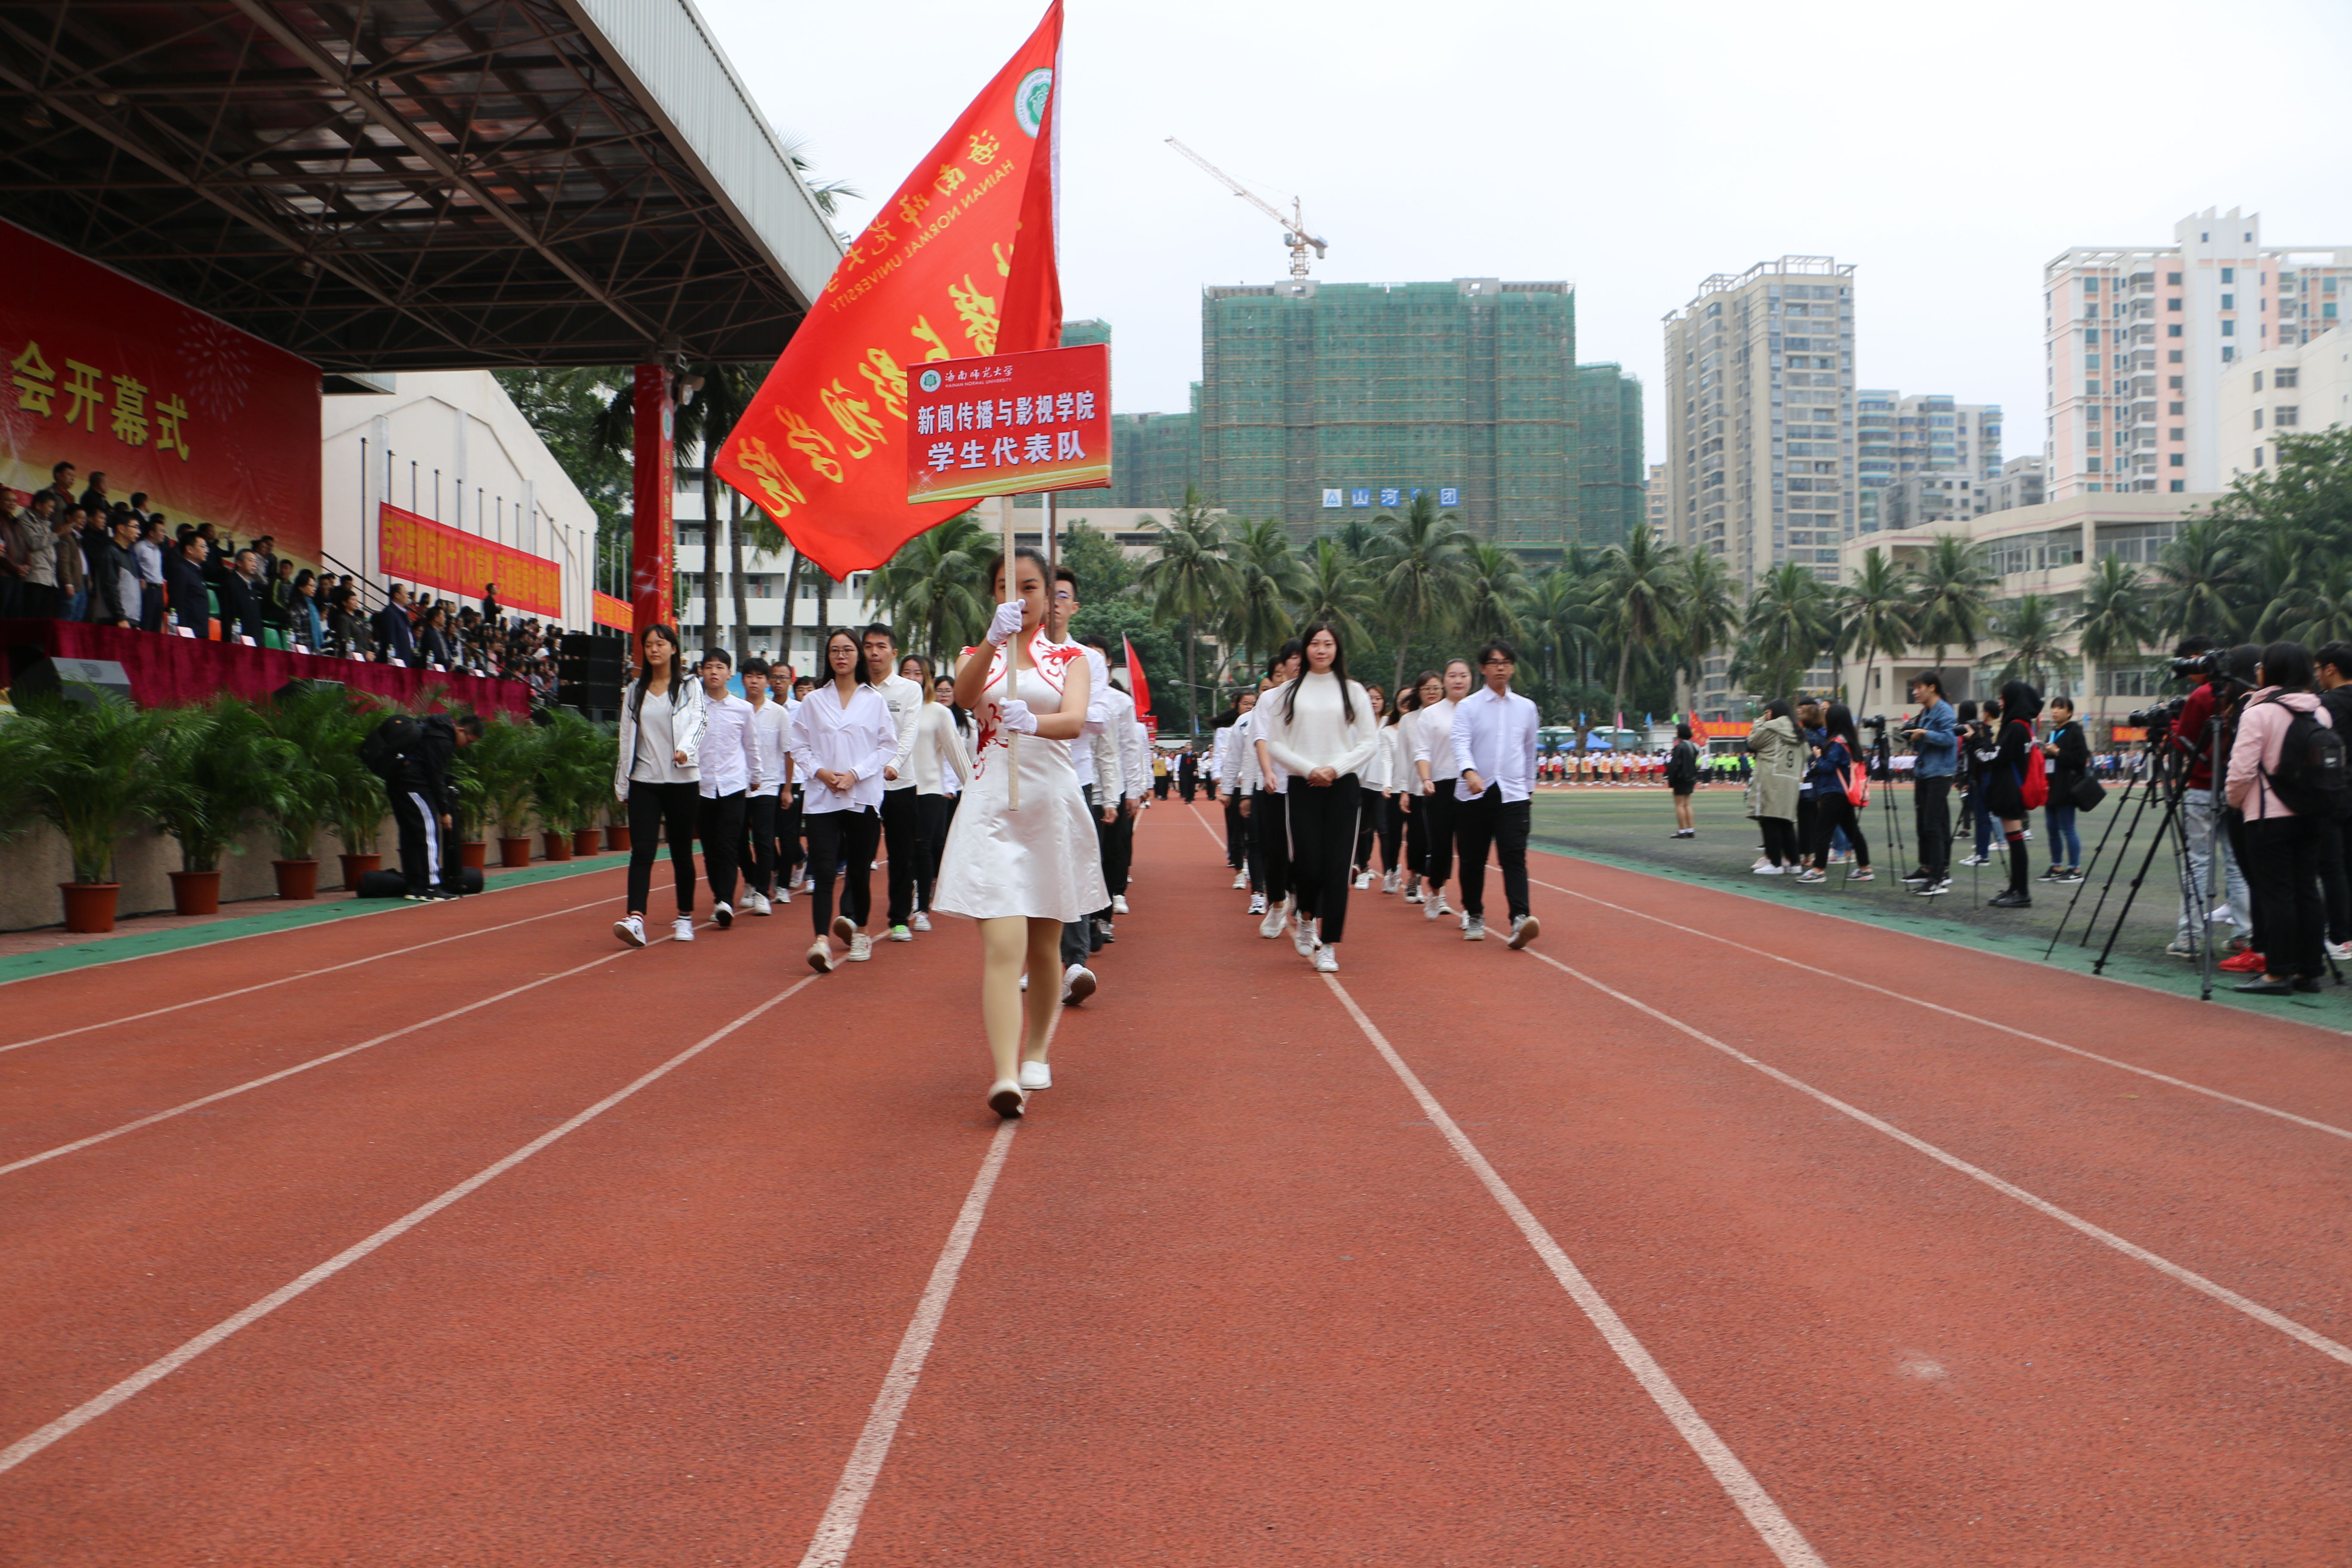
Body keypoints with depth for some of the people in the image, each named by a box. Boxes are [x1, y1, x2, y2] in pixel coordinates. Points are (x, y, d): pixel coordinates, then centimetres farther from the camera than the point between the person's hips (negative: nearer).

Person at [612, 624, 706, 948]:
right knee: (641, 851, -11)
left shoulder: (690, 686, 5)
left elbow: (697, 722, -9)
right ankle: (635, 920, -21)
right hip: (644, 781, 2)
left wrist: (685, 750, -30)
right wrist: (622, 784, 14)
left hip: (682, 780, -1)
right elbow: (627, 738, 14)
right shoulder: (635, 691, 12)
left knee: (682, 852, 6)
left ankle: (685, 918, 20)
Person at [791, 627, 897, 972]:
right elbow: (799, 746, 8)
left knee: (859, 870, 8)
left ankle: (859, 931, 29)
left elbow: (888, 745, 2)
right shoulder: (814, 701, 9)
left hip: (863, 797, 0)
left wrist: (855, 774, -9)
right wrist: (821, 772, -9)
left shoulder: (875, 701, 6)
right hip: (821, 798, 0)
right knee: (823, 871, -11)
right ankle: (822, 941, -20)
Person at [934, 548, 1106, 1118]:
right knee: (1003, 949, -15)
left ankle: (1035, 1054, 31)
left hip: (1053, 804, 2)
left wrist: (1033, 722, -34)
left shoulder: (1070, 659, 10)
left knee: (1044, 949, 12)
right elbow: (963, 697, -15)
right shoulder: (978, 657, 11)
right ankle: (1005, 1076, -22)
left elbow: (1075, 720, -11)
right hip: (991, 808, -1)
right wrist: (993, 640, -33)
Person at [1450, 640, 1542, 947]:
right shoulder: (1468, 707, 2)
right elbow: (1461, 744, -12)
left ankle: (1521, 920, -24)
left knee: (1514, 857, -13)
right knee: (1473, 859, 6)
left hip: (1513, 795, 1)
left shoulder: (1526, 708, 12)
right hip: (1474, 795, -1)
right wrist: (1469, 773, -31)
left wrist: (1529, 790, 24)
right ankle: (1474, 917, 21)